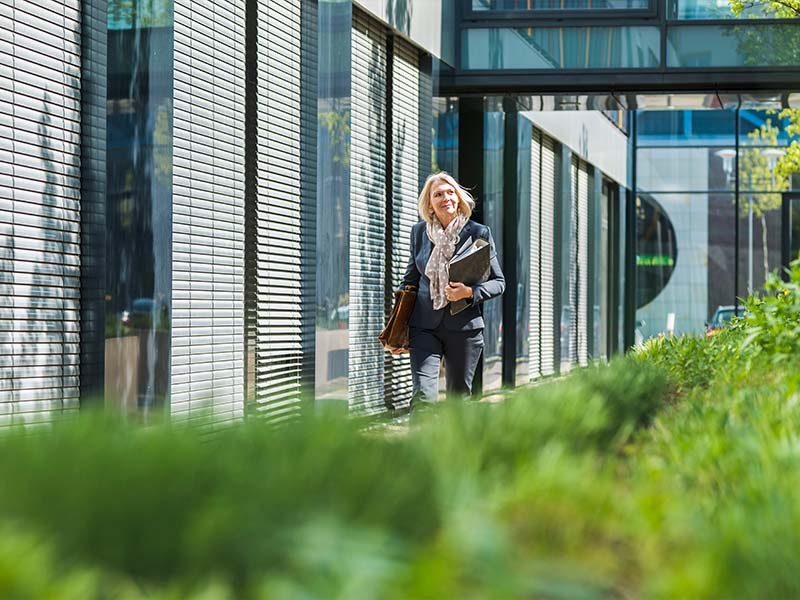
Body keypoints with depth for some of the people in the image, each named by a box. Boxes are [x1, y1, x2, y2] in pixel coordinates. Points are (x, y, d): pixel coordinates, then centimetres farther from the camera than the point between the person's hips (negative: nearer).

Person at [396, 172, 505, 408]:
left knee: (459, 400, 8)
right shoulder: (419, 232, 7)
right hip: (425, 325, 1)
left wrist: (470, 292, -15)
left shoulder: (478, 233, 0)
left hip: (464, 327, -1)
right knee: (423, 395, -15)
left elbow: (498, 282, 4)